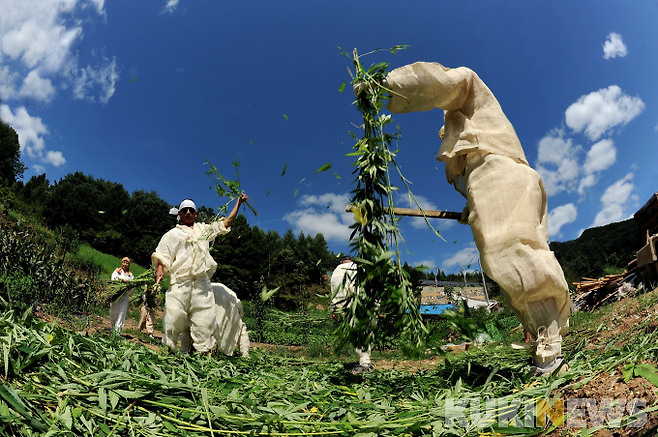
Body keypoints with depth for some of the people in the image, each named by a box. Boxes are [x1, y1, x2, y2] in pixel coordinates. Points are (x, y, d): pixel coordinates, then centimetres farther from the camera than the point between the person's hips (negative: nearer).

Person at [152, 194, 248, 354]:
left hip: (202, 281, 3)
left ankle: (203, 350, 0)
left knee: (204, 316, -3)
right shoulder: (173, 234, 15)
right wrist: (159, 271, -12)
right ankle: (169, 349, -2)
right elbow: (162, 255, 8)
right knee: (174, 313, -11)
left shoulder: (204, 229, 24)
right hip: (180, 281, -2)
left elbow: (226, 223, 27)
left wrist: (239, 203, 25)